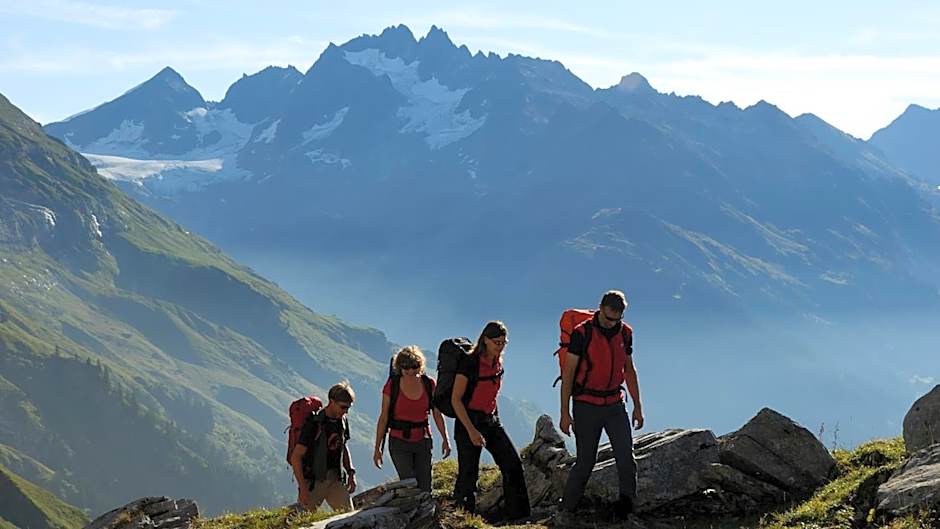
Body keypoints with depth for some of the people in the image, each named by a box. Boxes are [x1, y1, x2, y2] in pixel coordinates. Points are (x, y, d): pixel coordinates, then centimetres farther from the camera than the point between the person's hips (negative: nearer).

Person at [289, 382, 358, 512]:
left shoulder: (342, 420, 4)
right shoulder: (314, 423, -17)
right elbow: (295, 457, -17)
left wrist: (351, 473, 11)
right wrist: (302, 488, -20)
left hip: (335, 478, 6)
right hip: (314, 479, -6)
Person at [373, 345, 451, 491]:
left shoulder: (429, 384, -2)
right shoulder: (392, 386, -9)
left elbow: (437, 414, 5)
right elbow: (383, 417, -4)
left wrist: (445, 439, -4)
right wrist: (377, 448, -4)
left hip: (422, 441, 3)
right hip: (399, 443, -3)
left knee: (425, 488, 3)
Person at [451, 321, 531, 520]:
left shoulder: (497, 364, 5)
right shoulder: (469, 363, -16)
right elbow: (456, 399, -17)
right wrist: (471, 431, -21)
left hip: (491, 420, 7)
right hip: (469, 421, -7)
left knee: (513, 465, -2)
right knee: (468, 475, -2)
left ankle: (518, 515, 4)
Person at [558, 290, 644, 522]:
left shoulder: (625, 333, 5)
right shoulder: (582, 333, -10)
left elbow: (629, 370, 16)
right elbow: (568, 372, -8)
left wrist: (637, 406, 14)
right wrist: (565, 413, -10)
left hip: (614, 404, 4)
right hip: (587, 405, -4)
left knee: (626, 456, -10)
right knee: (585, 462, -1)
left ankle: (626, 505, -6)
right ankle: (567, 509, 14)